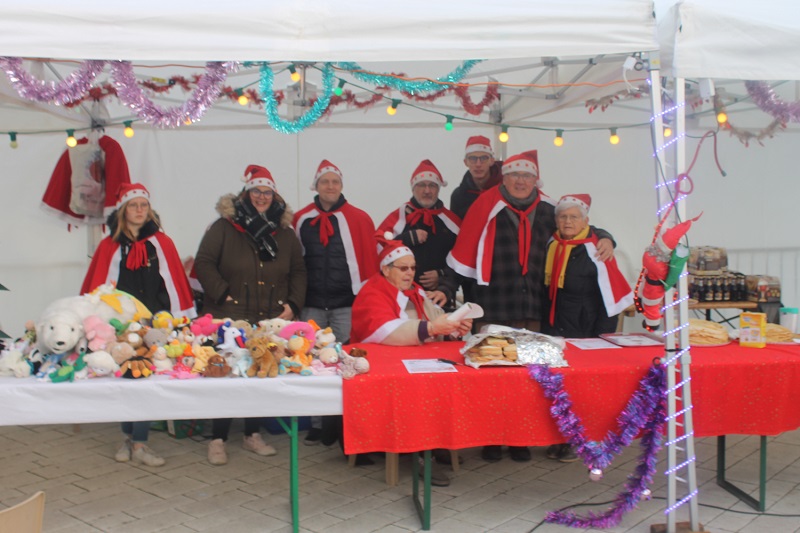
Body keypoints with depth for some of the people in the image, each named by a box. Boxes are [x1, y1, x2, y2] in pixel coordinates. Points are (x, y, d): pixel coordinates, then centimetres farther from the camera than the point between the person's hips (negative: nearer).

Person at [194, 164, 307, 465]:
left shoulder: (285, 233, 11)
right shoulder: (224, 228, -2)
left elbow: (298, 271, 15)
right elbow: (203, 263, -4)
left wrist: (293, 305, 3)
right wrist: (223, 294, -11)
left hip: (271, 321, 4)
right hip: (230, 319, -4)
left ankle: (253, 435, 24)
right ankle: (218, 440, 12)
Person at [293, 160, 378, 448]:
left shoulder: (358, 219, 1)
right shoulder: (301, 219, 6)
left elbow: (369, 260, -1)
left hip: (347, 304, -2)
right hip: (312, 304, 2)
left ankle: (341, 421, 13)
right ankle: (317, 423, 17)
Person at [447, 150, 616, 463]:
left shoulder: (546, 211, 9)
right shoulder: (488, 207, -4)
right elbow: (464, 248, -4)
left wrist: (603, 238, 7)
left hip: (532, 308, 4)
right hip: (495, 308, -3)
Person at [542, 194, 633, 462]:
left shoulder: (595, 249, -8)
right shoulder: (551, 245, 7)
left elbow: (610, 291, -8)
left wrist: (605, 333, -9)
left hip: (585, 329, -4)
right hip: (553, 327, 5)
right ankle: (557, 438, 16)